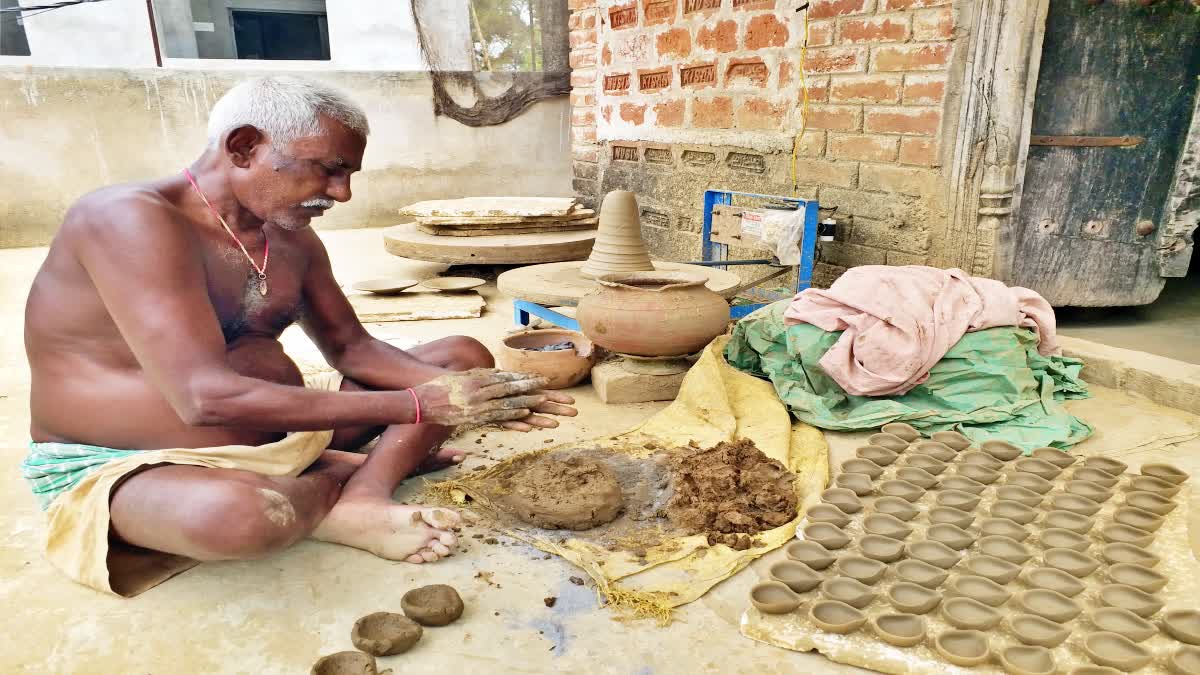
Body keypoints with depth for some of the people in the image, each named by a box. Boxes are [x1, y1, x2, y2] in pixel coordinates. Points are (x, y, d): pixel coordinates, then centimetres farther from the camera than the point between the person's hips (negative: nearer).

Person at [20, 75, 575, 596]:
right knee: (234, 514, -45)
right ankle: (353, 474, -12)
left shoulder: (293, 240, 1)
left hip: (273, 435, 8)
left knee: (464, 356, 6)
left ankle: (362, 495, -16)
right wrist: (421, 405, -33)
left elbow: (352, 348, 5)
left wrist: (457, 393, -15)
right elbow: (207, 397, -34)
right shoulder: (131, 220, -24)